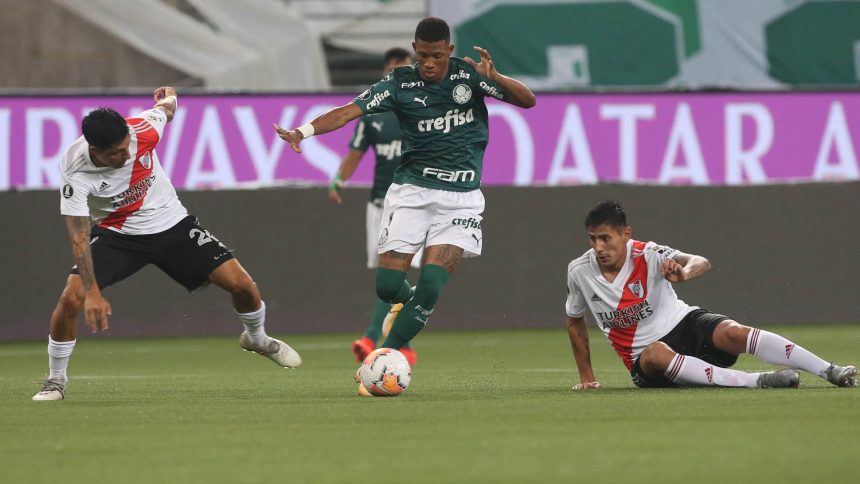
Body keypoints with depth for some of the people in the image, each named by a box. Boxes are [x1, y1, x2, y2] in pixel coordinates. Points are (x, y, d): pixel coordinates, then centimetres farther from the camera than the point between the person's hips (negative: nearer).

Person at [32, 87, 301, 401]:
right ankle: (56, 381, 1)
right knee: (71, 298, -23)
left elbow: (166, 107, 1)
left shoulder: (142, 130, -24)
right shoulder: (75, 174, -30)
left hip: (171, 223, 2)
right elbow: (79, 237, -28)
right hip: (117, 234, -2)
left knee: (241, 284, -6)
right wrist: (92, 293, -36)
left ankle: (256, 338, 29)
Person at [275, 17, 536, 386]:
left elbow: (527, 100, -8)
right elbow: (349, 111, -12)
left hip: (460, 197, -1)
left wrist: (494, 78, -27)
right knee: (388, 286, -8)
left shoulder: (468, 74, -3)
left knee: (431, 285, -17)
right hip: (411, 190, 1)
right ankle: (415, 310, 27)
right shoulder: (400, 83, -3)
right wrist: (305, 130, -30)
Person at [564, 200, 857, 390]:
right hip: (644, 360, 1)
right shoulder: (579, 272, -6)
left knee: (733, 333, -31)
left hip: (684, 323, 0)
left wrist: (684, 273, -53)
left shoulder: (646, 255, -14)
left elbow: (701, 263, -29)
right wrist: (586, 377, 13)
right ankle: (755, 381, -41)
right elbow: (575, 321, 12)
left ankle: (832, 372, -32)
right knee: (656, 353, -38)